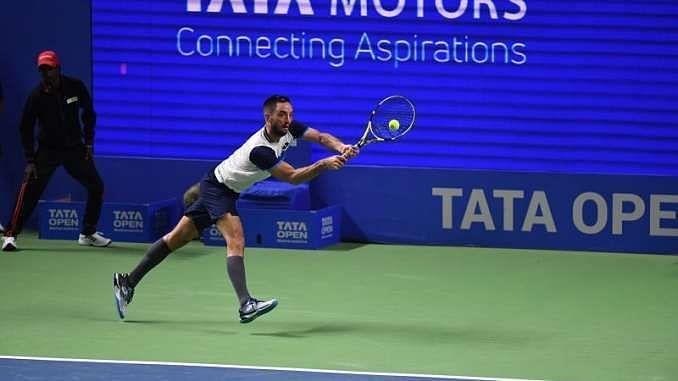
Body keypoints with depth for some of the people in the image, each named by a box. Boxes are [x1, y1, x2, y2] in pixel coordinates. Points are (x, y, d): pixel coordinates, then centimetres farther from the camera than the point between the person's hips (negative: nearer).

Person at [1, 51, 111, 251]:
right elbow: (26, 129, -9)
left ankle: (87, 234, 18)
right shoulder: (36, 96, -15)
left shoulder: (75, 87, -8)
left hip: (75, 148, 3)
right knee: (29, 189, -18)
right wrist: (30, 160, -15)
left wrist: (89, 142, 3)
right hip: (48, 150, -3)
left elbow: (88, 113, 8)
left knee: (96, 186, 3)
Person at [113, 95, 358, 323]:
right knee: (236, 241, -27)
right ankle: (246, 305, -41)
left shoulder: (289, 129, -9)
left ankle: (128, 282, 20)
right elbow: (292, 177, -31)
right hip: (217, 188, -9)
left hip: (227, 191, 9)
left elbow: (321, 137, -7)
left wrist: (340, 147, -27)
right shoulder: (261, 150, -32)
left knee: (177, 239, 13)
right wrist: (324, 164, -38)